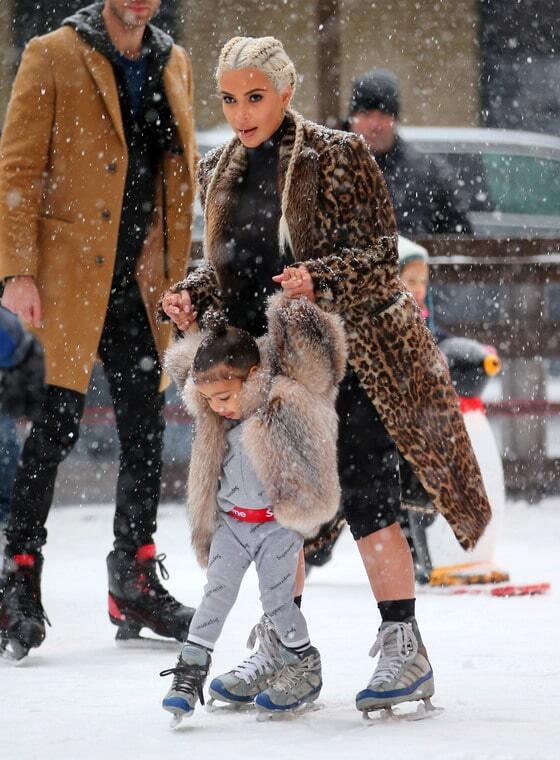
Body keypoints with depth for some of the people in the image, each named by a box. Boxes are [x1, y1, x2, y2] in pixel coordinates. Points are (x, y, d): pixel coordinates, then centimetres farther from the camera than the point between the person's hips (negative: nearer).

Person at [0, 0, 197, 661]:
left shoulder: (174, 64, 12)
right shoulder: (53, 57, -4)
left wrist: (176, 276, 11)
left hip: (142, 284, 5)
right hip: (67, 277, -5)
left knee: (145, 431, 8)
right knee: (55, 426, -7)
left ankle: (135, 582, 19)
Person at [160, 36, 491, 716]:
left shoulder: (338, 156, -8)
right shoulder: (218, 173, 10)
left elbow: (379, 254, -11)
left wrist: (318, 279, -29)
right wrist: (192, 296, -5)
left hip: (350, 349, -6)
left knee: (364, 498, -10)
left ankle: (405, 651, -4)